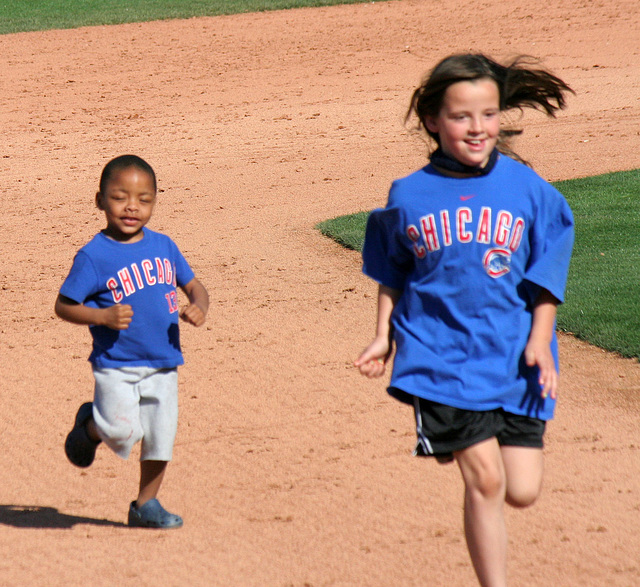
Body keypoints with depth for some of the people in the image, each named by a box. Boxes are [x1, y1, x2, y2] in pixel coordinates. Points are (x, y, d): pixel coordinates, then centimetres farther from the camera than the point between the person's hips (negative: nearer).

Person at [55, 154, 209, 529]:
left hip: (163, 364, 5)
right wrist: (103, 316, -23)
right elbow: (64, 305, -8)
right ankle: (91, 424, 15)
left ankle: (146, 503, 25)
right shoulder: (94, 256, -11)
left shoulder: (163, 246, 4)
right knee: (123, 432, -19)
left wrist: (199, 307, -9)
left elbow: (194, 286, 14)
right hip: (116, 365, -5)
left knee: (161, 435, 7)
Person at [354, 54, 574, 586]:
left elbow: (547, 274, 4)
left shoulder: (527, 189, 1)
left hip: (514, 358, 2)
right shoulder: (409, 196, 1)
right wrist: (385, 337, 6)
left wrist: (540, 339, -5)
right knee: (485, 480, -11)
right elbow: (391, 275, 14)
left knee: (522, 491, -1)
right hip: (442, 357, -2)